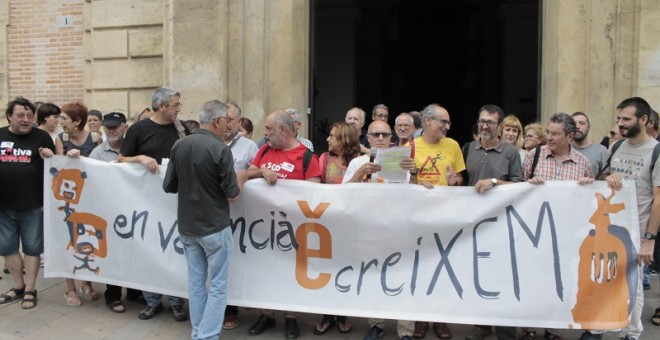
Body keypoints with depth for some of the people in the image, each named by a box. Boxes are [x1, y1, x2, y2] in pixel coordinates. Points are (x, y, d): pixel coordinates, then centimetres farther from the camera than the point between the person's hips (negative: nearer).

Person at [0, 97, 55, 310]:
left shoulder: (42, 137, -2)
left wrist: (50, 158, -16)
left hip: (33, 205, -3)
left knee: (32, 247, 6)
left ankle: (30, 290, 17)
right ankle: (18, 286, 28)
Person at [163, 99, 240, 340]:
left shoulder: (179, 146, 0)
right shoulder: (220, 149, -17)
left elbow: (169, 187, 6)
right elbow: (232, 195, -14)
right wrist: (235, 182, 6)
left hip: (186, 225, 6)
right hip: (214, 226, -6)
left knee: (196, 282, 16)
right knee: (217, 286, 4)